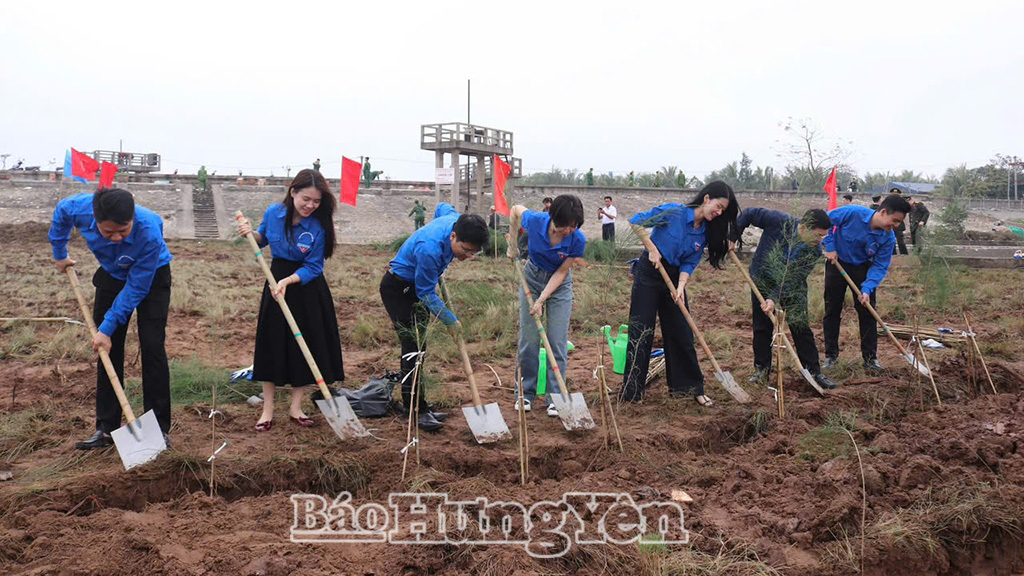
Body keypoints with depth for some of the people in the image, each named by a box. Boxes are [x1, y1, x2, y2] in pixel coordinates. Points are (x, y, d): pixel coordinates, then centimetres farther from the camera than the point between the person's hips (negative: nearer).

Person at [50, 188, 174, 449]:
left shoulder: (149, 232, -40)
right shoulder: (80, 208, -29)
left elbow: (136, 288, -29)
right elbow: (61, 210, 0)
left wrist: (107, 327, -26)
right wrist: (59, 253, 10)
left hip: (151, 277, -4)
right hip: (112, 275, 4)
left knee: (152, 347, -12)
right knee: (108, 350, 3)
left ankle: (159, 428, -3)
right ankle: (106, 428, 11)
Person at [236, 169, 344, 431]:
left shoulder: (318, 226, -19)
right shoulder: (274, 212, -9)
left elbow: (313, 268, -16)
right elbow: (263, 239, 11)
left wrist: (288, 281, -29)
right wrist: (251, 233, -9)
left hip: (306, 285, -2)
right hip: (277, 279, 2)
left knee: (305, 346, 3)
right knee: (272, 343, 5)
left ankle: (296, 407, 19)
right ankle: (268, 409, 15)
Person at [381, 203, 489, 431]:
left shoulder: (456, 220, -15)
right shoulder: (429, 249, -38)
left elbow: (443, 207, 12)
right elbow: (426, 294, -26)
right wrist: (452, 321, -19)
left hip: (416, 286, 9)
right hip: (397, 289, -9)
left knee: (419, 347, 11)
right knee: (412, 348, -15)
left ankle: (420, 405, 17)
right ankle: (417, 411, -11)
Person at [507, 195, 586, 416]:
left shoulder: (577, 240, -26)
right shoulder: (535, 221, -26)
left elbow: (561, 272, -17)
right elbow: (515, 209, -3)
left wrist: (542, 300, -21)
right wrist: (513, 244, 0)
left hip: (559, 284, -1)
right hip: (532, 277, 1)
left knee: (558, 341, -4)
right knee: (528, 338, 1)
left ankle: (555, 397, 6)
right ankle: (526, 393, 14)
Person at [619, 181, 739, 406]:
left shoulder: (705, 233, 1)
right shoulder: (674, 212, -16)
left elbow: (689, 263, -2)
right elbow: (636, 221, -14)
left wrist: (681, 286, -19)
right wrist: (652, 248, -19)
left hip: (675, 278, 6)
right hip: (648, 274, -6)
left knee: (682, 334, 9)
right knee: (641, 332, -2)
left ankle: (691, 387, 21)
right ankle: (631, 390, 8)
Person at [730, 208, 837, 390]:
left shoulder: (814, 251, -22)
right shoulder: (779, 221, -28)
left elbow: (793, 280, -27)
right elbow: (749, 214, -16)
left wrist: (775, 298, -38)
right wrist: (732, 238, -18)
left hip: (793, 289, 1)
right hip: (762, 281, -1)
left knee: (801, 328, 0)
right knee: (762, 328, 4)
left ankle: (814, 372, 10)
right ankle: (761, 369, 18)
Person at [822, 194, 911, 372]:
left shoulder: (888, 238, -18)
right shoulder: (853, 213, -28)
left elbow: (880, 266, -16)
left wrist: (867, 289, -29)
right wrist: (830, 247, -17)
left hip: (862, 268, 2)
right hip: (837, 263, -2)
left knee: (867, 312, -1)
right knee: (832, 310, 3)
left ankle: (870, 358, 8)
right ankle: (831, 355, 14)